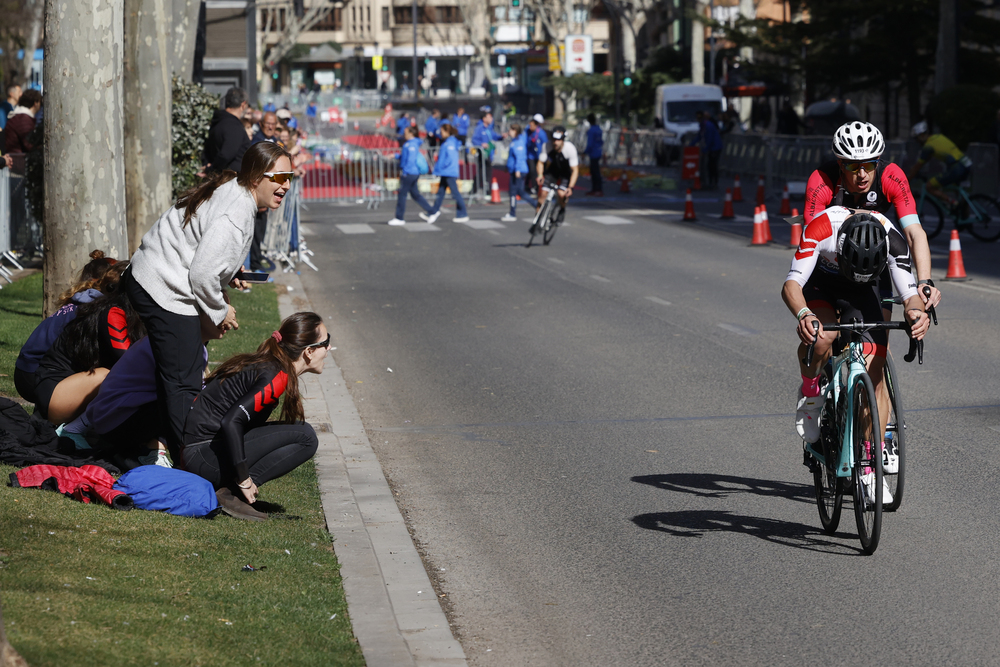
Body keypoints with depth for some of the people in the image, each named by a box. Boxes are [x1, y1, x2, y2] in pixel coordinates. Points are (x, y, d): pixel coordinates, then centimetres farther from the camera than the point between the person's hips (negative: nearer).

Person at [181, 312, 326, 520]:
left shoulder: (264, 364, 14)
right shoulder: (276, 377, -15)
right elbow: (231, 422, -25)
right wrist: (243, 480, -20)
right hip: (206, 458, -9)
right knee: (305, 437, -12)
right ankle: (231, 492, -14)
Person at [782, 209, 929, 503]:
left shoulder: (893, 240, -32)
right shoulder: (821, 228, -38)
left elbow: (909, 292, -33)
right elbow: (791, 284, -42)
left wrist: (915, 311, -58)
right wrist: (803, 315, -63)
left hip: (863, 291, 2)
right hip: (819, 282, -2)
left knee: (875, 373, -10)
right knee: (821, 336, -35)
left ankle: (871, 468, -1)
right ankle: (810, 393, -3)